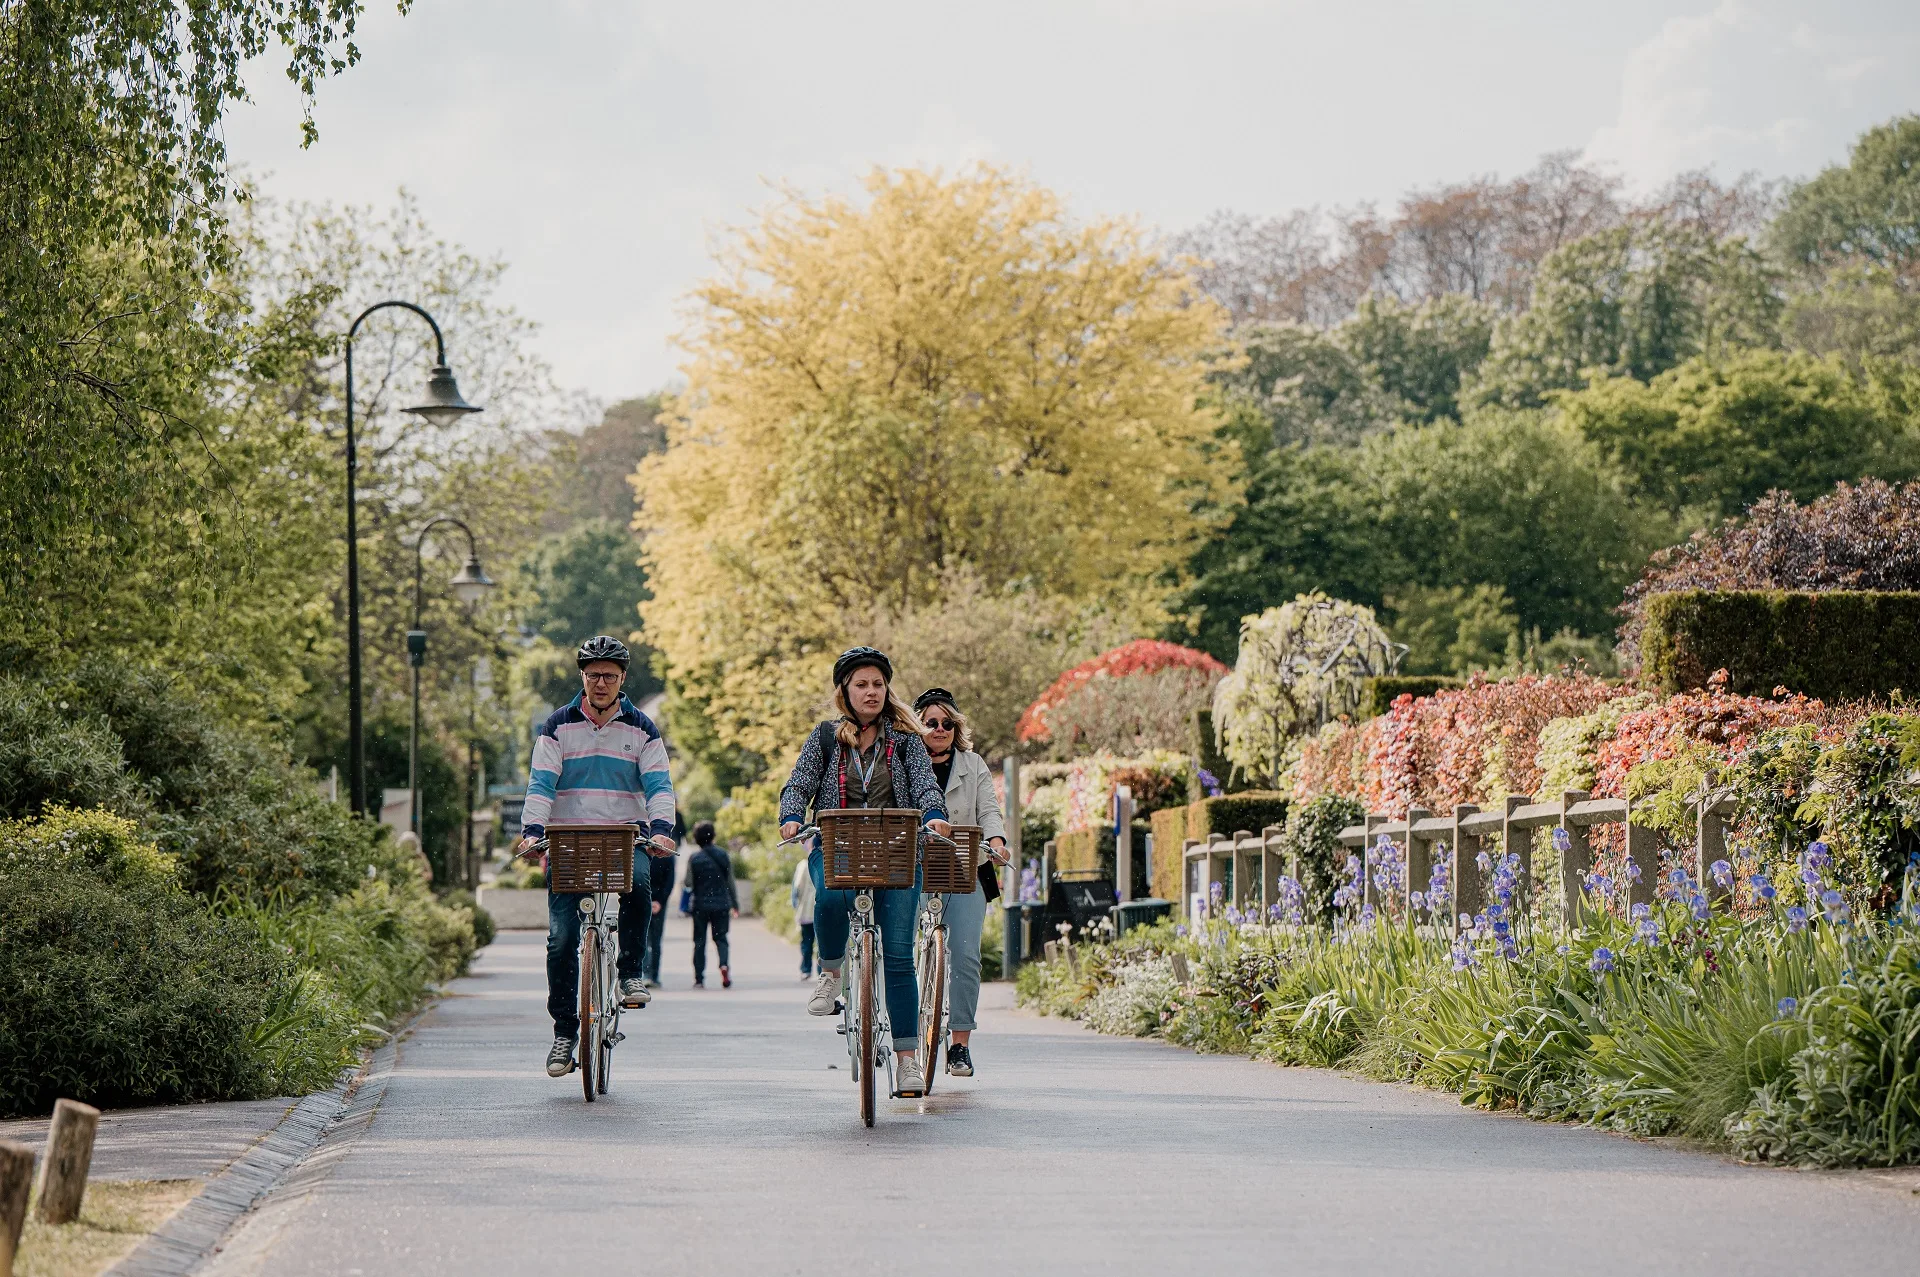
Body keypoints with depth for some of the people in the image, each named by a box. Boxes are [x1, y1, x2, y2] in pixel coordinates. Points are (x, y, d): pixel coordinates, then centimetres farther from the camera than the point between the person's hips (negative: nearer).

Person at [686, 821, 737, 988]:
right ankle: (724, 964, -18)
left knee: (699, 942, 7)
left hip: (701, 905, -1)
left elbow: (689, 883, -7)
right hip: (721, 905, 1)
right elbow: (730, 882, 4)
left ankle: (699, 979, 4)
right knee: (720, 937, 10)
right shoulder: (723, 855, 1)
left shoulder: (694, 858, -6)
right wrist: (735, 904, 11)